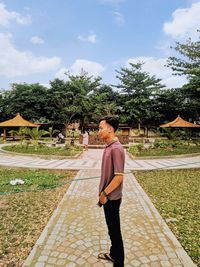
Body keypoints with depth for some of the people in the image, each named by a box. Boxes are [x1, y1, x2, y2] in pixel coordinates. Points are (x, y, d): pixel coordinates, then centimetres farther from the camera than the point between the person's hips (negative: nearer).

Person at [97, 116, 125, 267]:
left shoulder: (116, 148, -23)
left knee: (115, 230, 8)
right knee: (111, 228, 24)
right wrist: (102, 193, 16)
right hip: (108, 197, 9)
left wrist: (104, 194, -15)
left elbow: (119, 176, -25)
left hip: (112, 198, -9)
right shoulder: (109, 147, 5)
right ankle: (113, 254, 45)